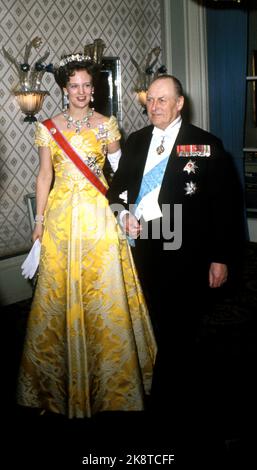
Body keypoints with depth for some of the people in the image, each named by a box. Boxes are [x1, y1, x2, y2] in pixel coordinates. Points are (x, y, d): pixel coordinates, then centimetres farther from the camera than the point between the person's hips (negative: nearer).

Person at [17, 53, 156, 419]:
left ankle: (108, 381, 18)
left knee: (103, 290, 1)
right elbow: (45, 175, 7)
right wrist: (39, 219, 3)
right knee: (60, 290, 5)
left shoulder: (106, 125, 4)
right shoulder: (49, 127, 7)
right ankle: (63, 381, 22)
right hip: (61, 214, 1)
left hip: (98, 214, -1)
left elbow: (120, 168, 8)